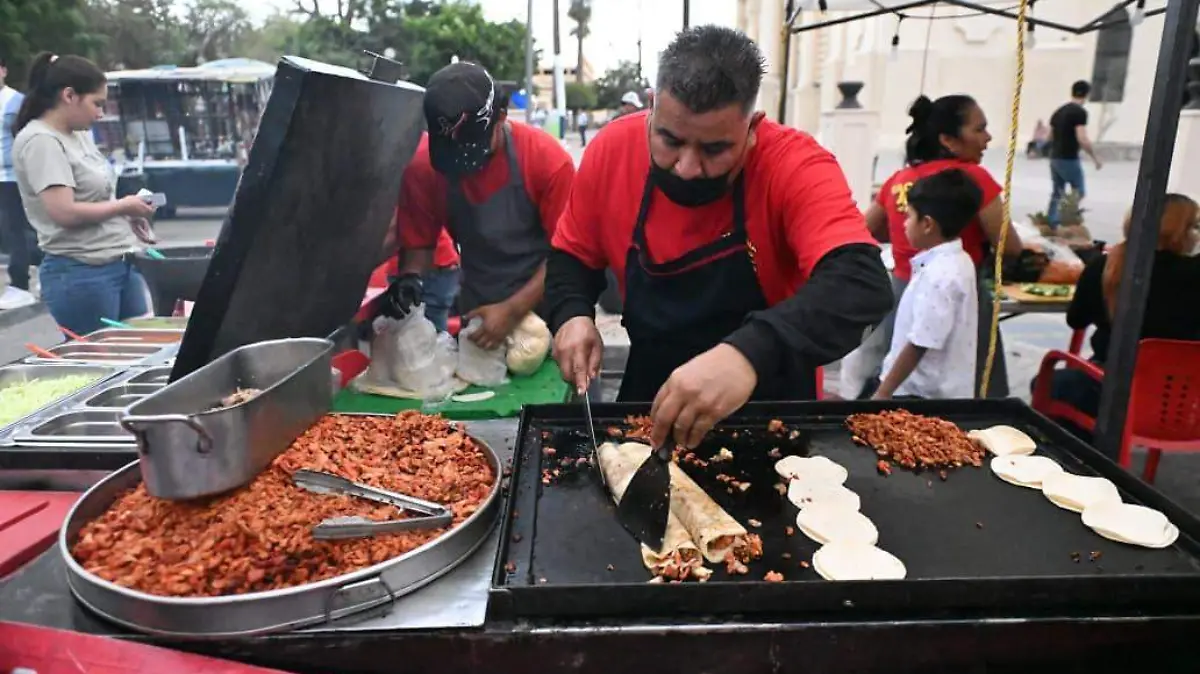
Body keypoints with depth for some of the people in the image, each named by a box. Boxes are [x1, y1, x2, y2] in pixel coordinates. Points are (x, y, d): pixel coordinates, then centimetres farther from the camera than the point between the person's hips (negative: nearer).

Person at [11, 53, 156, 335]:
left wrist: (128, 216, 5)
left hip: (122, 264, 9)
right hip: (80, 273, -8)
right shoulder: (40, 142, -13)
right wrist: (123, 206, -10)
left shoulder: (79, 135, 13)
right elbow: (65, 213, -22)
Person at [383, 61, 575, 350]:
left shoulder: (547, 160, -18)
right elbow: (419, 242, 0)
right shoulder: (423, 165, -11)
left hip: (546, 315, -2)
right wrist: (410, 278, -21)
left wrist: (513, 310, -21)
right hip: (477, 316, 2)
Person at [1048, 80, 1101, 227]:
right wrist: (1095, 157, -9)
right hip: (1069, 159, -7)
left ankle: (1050, 225, 10)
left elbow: (1050, 136, 16)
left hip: (1055, 158, 7)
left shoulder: (1058, 111, 12)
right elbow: (1082, 139, -19)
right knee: (1078, 193, 4)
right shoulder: (1080, 112, -12)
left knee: (1056, 194, 12)